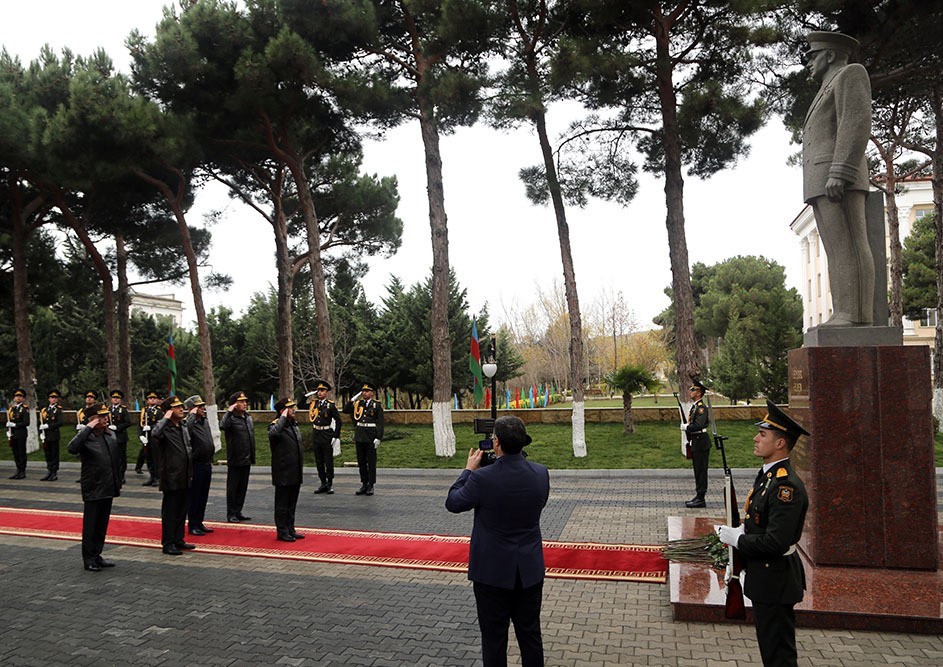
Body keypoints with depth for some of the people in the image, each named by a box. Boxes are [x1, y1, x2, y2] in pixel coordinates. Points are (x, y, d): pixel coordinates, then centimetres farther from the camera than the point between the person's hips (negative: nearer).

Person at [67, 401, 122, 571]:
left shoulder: (110, 435, 8)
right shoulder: (86, 436, -12)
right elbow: (72, 448, -35)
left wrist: (118, 483, 16)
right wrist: (88, 428, -31)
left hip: (108, 488, 7)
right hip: (92, 490, -6)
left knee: (102, 525, 14)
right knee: (90, 524, 4)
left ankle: (97, 556, 25)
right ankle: (89, 559, 15)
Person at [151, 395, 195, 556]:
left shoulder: (183, 428, 13)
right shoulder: (164, 427, -12)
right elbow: (154, 434, -38)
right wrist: (165, 419, -26)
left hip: (185, 479, 8)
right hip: (171, 479, -8)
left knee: (182, 511, 14)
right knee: (170, 512, 2)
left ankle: (178, 540, 24)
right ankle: (168, 544, 10)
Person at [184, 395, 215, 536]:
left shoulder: (205, 422, 11)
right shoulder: (189, 423, -15)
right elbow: (187, 429, -42)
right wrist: (192, 415, -27)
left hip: (206, 464, 8)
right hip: (196, 465, -8)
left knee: (203, 496, 14)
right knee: (194, 496, 3)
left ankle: (199, 523, 25)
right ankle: (192, 525, 13)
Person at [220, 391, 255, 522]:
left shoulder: (248, 417, 12)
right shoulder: (231, 418, -11)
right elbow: (222, 426, -35)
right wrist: (228, 411, -28)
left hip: (246, 460, 7)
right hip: (235, 460, -7)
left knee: (243, 487, 13)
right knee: (232, 488, 3)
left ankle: (238, 512, 22)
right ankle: (231, 514, 11)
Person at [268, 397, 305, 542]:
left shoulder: (294, 425, 14)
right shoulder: (276, 425, -11)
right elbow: (273, 433, -39)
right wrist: (283, 418, -27)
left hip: (295, 474, 8)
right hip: (283, 474, -8)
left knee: (292, 504, 15)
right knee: (282, 505, 2)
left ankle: (290, 530, 24)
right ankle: (282, 532, 10)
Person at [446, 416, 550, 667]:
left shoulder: (482, 478, -23)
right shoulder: (541, 473, -10)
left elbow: (452, 503, -7)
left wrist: (469, 470, 4)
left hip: (493, 571, -4)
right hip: (530, 570, 4)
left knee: (494, 637, 12)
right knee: (530, 634, 18)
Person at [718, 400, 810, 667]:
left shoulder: (787, 486, -25)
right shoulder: (767, 474, 6)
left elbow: (775, 542, -29)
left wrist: (737, 539, -17)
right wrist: (739, 532, 0)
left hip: (775, 580, -10)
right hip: (763, 575, 10)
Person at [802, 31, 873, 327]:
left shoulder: (850, 74, 2)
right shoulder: (830, 97, 31)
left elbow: (857, 123, -12)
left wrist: (838, 175, -22)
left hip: (840, 178, -10)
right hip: (824, 185, 10)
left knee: (848, 247, -15)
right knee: (838, 251, 1)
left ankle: (857, 317, -18)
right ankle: (844, 317, -2)